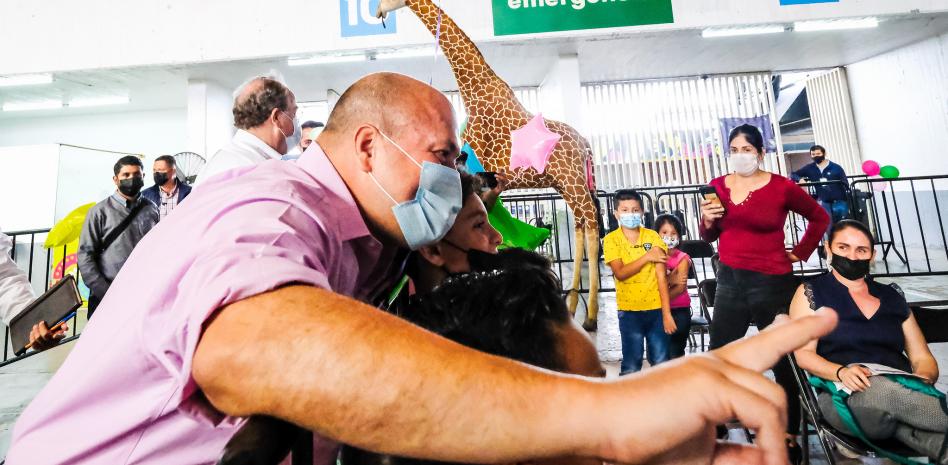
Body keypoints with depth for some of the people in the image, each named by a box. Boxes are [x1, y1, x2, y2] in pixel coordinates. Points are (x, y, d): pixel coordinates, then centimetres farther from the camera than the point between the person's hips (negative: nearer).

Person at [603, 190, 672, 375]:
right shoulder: (611, 239, -4)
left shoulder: (652, 236, -2)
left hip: (656, 308, 1)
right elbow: (620, 273, -15)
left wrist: (667, 312, -9)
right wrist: (646, 257, -16)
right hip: (629, 310, -1)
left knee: (661, 362, 9)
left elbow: (661, 276, -6)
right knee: (631, 365, 7)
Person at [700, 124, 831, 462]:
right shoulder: (718, 186, 2)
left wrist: (800, 253, 3)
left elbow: (820, 217, 9)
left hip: (772, 283, -3)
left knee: (783, 361, 11)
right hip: (729, 281, 4)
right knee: (717, 356, 12)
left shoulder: (781, 187, -7)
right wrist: (707, 221, -12)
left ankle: (790, 437, 30)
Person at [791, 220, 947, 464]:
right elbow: (802, 353, 1)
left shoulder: (892, 298, 23)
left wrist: (923, 379, -4)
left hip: (902, 392, 3)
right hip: (845, 397, -3)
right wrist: (841, 372, -19)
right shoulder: (811, 292, 11)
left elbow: (923, 359, 21)